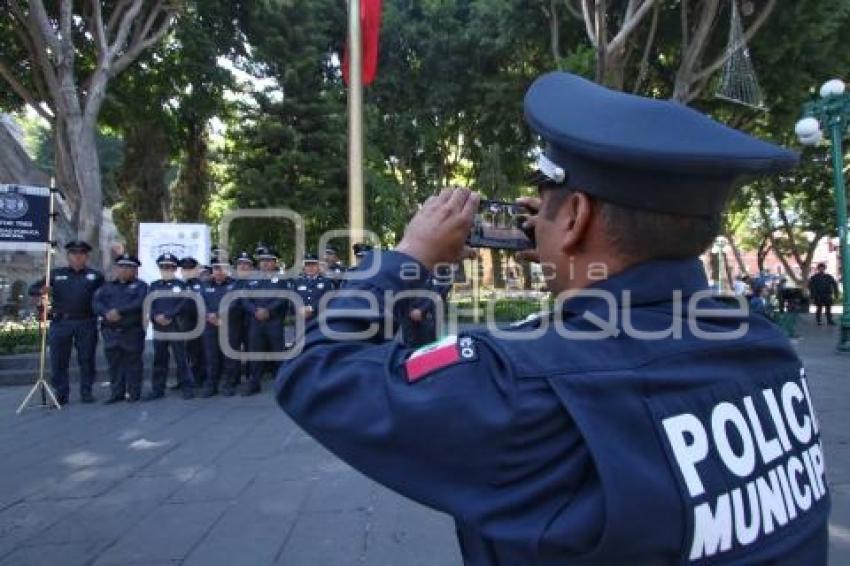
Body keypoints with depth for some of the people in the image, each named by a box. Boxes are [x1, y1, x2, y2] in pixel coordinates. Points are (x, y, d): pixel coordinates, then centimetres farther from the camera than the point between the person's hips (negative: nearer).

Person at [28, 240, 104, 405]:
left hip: (86, 323, -1)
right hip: (60, 323, 1)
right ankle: (61, 393, 12)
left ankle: (86, 391, 14)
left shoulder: (96, 275, 10)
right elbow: (32, 289, 8)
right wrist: (41, 291, -12)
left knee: (87, 359, 4)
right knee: (59, 360, 2)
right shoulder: (56, 273, 12)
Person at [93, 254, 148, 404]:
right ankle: (117, 392, 15)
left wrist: (119, 311, -20)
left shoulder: (140, 286, 5)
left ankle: (133, 393, 7)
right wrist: (106, 313, -16)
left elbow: (140, 303, -13)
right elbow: (96, 302, 4)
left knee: (132, 362, 0)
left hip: (133, 331, -4)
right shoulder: (107, 286, 18)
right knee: (114, 363, 7)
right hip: (111, 331, 4)